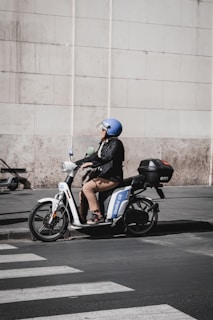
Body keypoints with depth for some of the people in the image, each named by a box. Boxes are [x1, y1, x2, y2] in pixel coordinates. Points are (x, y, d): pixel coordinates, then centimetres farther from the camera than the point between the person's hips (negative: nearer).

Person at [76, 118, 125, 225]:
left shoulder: (115, 143, -11)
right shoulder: (104, 143, 18)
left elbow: (107, 158, -26)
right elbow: (95, 156, 19)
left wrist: (91, 163, -31)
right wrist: (76, 163, 12)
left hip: (112, 178, -9)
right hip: (103, 175, 9)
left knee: (87, 188, -24)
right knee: (83, 192, 1)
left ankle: (97, 215, -20)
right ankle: (81, 218, 9)